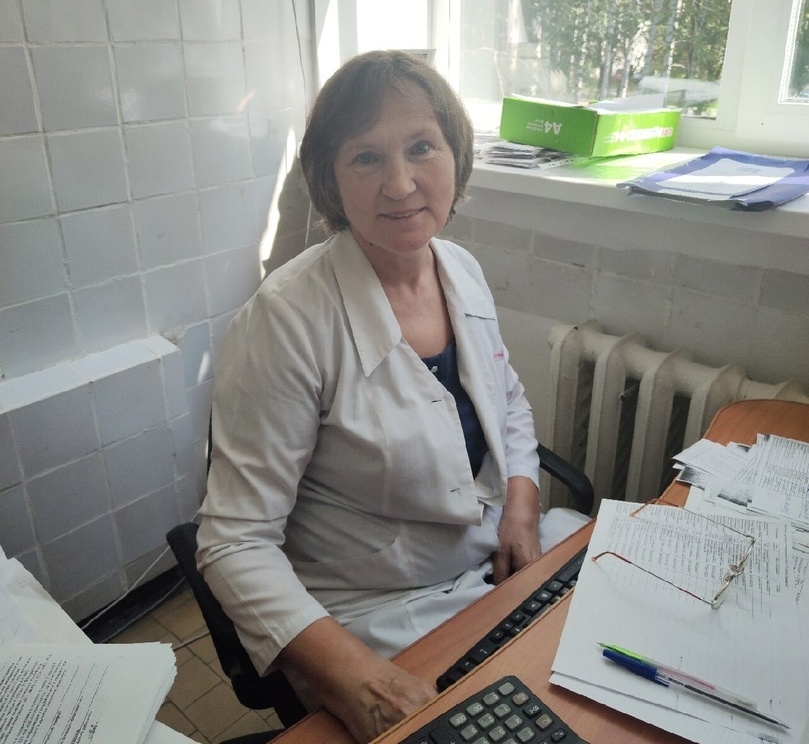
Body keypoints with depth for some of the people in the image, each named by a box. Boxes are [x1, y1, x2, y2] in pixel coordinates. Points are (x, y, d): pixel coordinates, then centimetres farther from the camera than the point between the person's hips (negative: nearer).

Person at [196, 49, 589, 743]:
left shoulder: (462, 269, -3)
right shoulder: (287, 319, -24)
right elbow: (237, 542, -21)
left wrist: (522, 503, -4)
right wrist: (351, 672, -32)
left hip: (496, 563, 6)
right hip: (377, 618, -6)